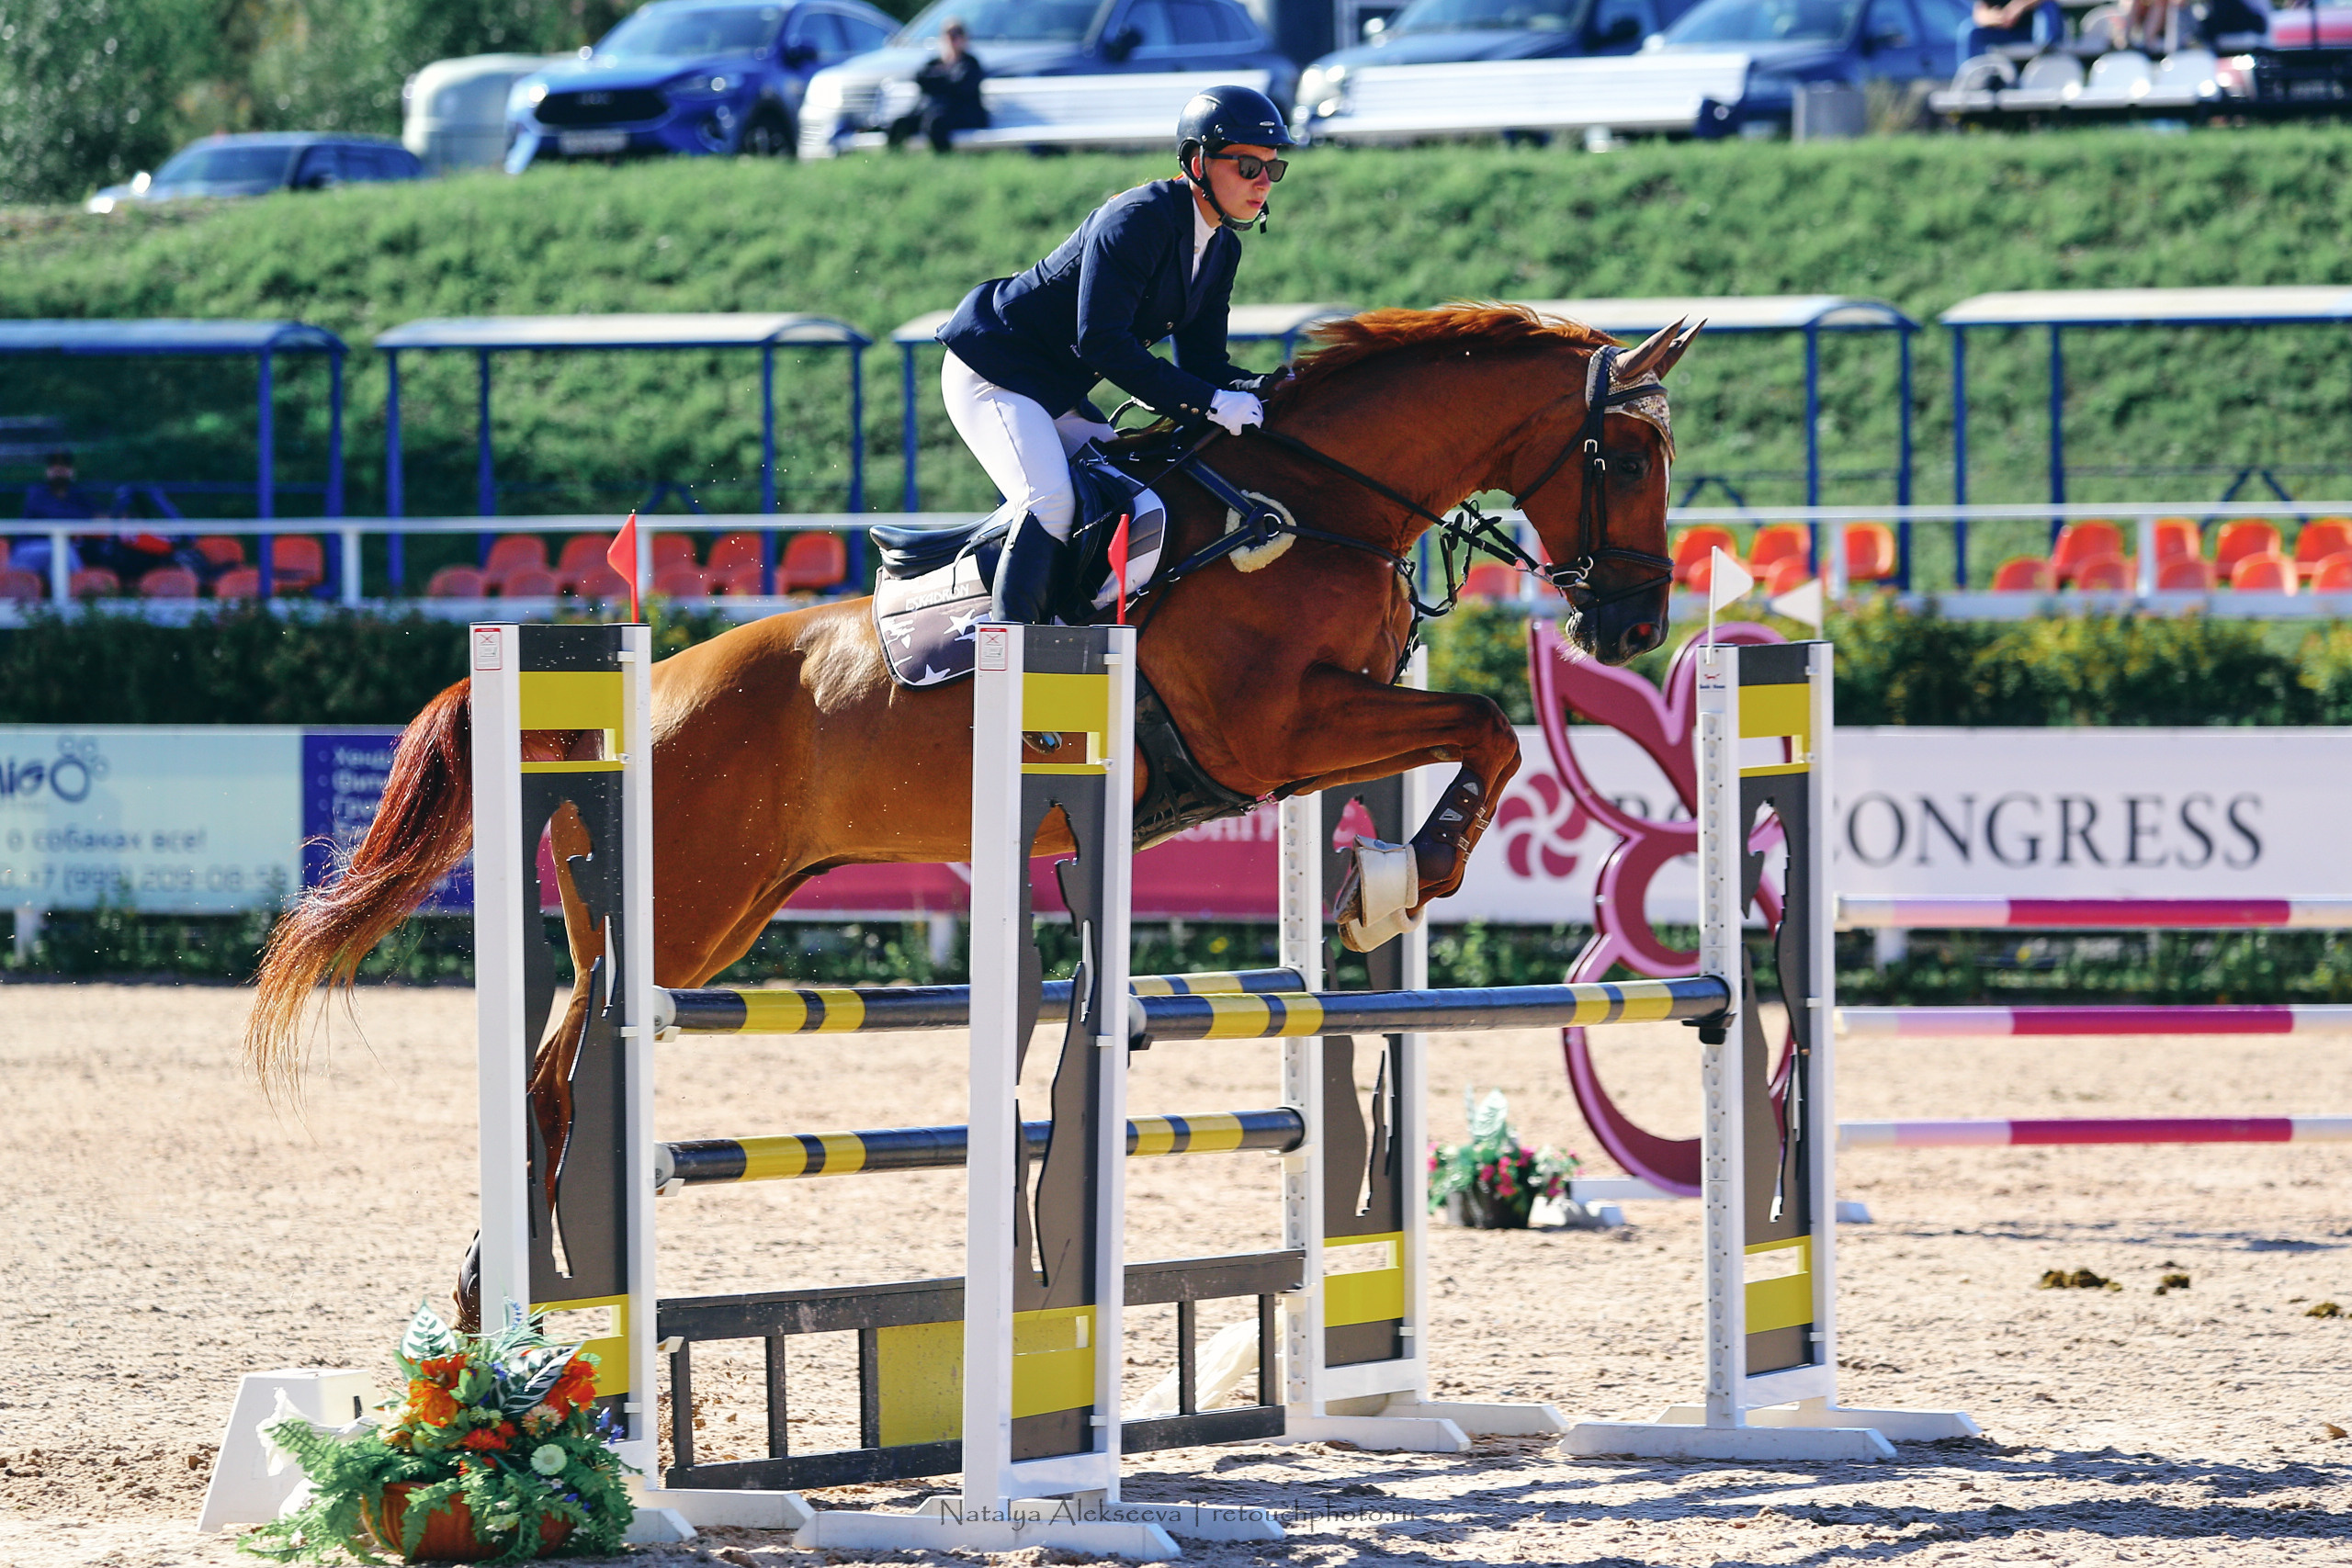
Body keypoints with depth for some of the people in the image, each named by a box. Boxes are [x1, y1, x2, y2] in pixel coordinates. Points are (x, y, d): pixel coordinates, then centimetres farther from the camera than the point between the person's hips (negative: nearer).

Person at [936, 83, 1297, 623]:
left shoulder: (1221, 252, 5)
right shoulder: (1137, 219, -24)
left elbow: (1202, 362, 6)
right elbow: (1101, 340, -32)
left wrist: (1263, 390, -16)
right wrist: (1209, 403, -33)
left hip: (1060, 395, 10)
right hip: (992, 371, -10)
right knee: (1049, 501, -26)